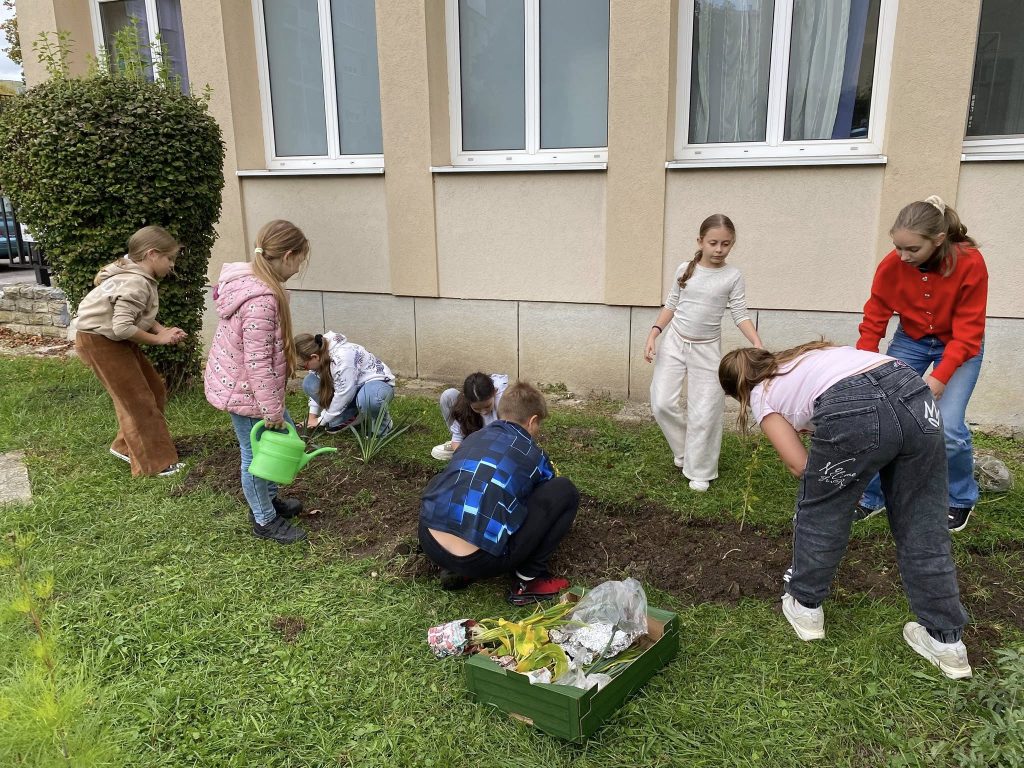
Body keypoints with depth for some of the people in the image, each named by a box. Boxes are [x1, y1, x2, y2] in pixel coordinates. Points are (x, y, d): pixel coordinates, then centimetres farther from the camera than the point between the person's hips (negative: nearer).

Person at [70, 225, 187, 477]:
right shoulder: (136, 284, -27)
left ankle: (126, 446, 27)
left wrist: (164, 330, -8)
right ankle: (154, 462, 7)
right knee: (138, 400, -4)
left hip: (114, 340, 10)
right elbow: (123, 327, -32)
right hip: (99, 341, -10)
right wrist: (158, 339, -20)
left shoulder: (139, 277, 5)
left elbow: (141, 316, 9)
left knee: (155, 390, 12)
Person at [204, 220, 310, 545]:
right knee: (257, 454, 7)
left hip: (234, 380, 10)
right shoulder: (262, 299, -30)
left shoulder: (249, 279, 1)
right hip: (245, 391, -10)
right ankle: (265, 520, 27)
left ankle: (268, 498, 41)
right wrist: (271, 409, -20)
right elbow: (258, 361, -28)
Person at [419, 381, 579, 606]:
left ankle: (456, 570, 22)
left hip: (430, 543, 6)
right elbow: (547, 502, 31)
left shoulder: (474, 438, 22)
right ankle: (528, 580, 12)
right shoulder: (533, 456, 10)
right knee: (565, 491, 7)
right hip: (481, 560, -6)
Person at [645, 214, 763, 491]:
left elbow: (741, 315, -6)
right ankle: (683, 449, 21)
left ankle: (699, 471, 15)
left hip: (707, 349, -2)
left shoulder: (733, 277, -6)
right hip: (674, 343, 2)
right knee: (662, 403, -4)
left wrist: (758, 345, -20)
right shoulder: (684, 270, 0)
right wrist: (653, 334, -3)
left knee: (704, 413, -1)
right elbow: (671, 305, 7)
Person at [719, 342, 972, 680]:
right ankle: (947, 641, 26)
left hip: (852, 412, -6)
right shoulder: (802, 356, 38)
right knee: (922, 527, 16)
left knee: (820, 512, 20)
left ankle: (805, 607, 37)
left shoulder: (761, 395, 21)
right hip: (913, 394, 6)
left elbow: (800, 465, 14)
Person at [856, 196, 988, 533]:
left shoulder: (970, 263, -26)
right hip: (910, 341, 3)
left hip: (958, 346, -2)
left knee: (949, 429, -16)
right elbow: (874, 320, -13)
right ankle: (874, 497, 10)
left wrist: (940, 377, -33)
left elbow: (968, 331, -23)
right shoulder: (891, 266, -20)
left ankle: (961, 500, 12)